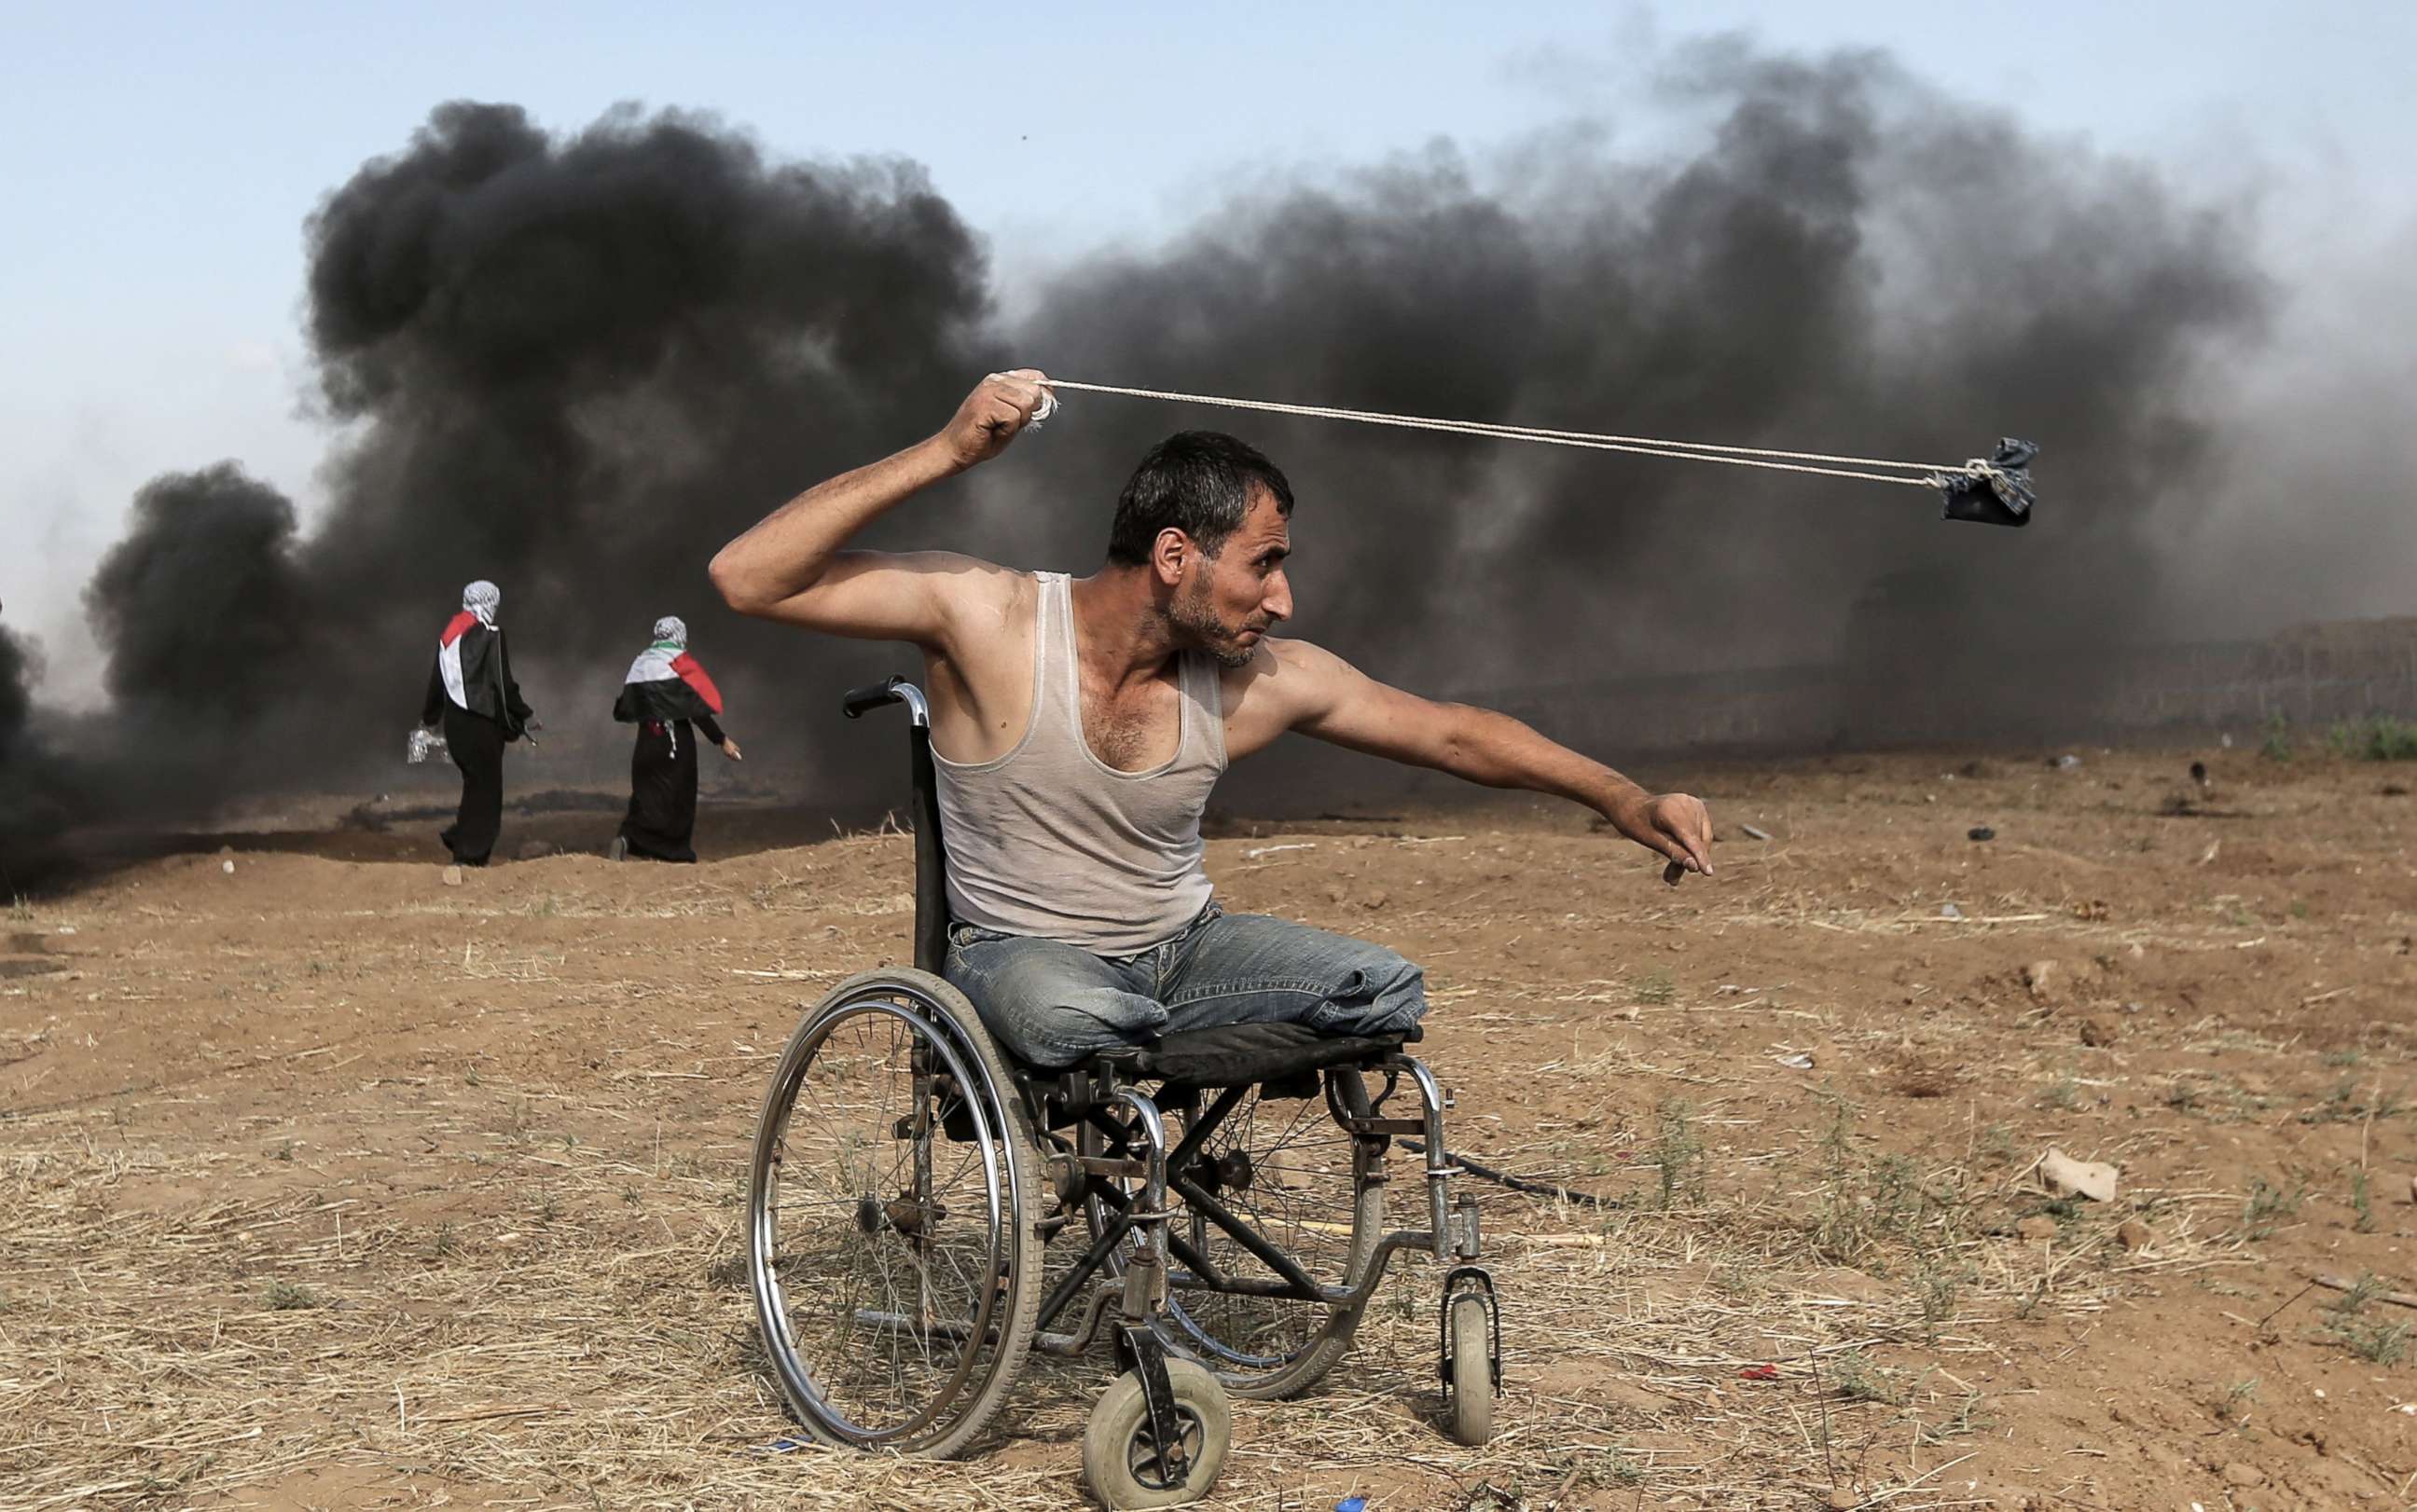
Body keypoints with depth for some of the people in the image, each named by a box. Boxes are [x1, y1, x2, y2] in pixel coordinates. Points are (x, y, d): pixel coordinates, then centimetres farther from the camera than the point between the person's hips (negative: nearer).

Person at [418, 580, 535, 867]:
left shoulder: (449, 633, 12)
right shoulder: (489, 633, -10)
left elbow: (436, 679, 19)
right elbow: (502, 683, -13)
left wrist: (428, 717, 30)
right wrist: (523, 716, -3)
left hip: (454, 721, 7)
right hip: (481, 723, -7)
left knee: (476, 784, 18)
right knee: (485, 789, -2)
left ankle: (460, 838, 12)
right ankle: (470, 855, -5)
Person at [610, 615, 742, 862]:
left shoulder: (640, 663, 9)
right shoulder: (681, 662, -6)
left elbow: (624, 709, 10)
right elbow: (698, 709, -12)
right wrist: (722, 740, -9)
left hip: (647, 740, 4)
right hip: (676, 740, -4)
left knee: (646, 795, 7)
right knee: (677, 799, 5)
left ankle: (627, 837, -16)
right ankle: (675, 853, 4)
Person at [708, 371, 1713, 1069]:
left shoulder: (1267, 680, -7)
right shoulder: (988, 618, -18)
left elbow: (1452, 733, 4)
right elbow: (747, 577, -24)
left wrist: (1627, 802, 1)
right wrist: (947, 451, -29)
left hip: (1183, 947, 5)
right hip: (1020, 951, -5)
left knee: (1389, 991, -14)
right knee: (1080, 1021, -40)